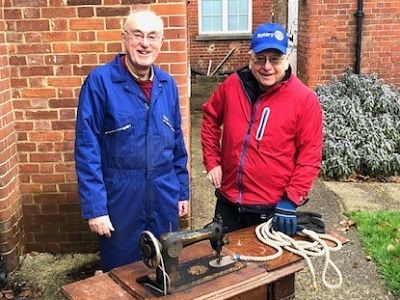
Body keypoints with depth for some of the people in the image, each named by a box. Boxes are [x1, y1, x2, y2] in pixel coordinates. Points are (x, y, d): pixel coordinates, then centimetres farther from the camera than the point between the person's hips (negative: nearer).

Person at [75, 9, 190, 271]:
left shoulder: (168, 84, 3)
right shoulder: (100, 81, -12)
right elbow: (87, 149, -13)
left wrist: (183, 191, 11)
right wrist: (94, 207, -15)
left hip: (165, 201, 4)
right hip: (120, 201, -4)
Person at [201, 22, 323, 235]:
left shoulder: (305, 98, -12)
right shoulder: (232, 86, -3)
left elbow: (310, 156, -12)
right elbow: (210, 119, 13)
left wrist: (291, 200, -16)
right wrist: (212, 161, 6)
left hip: (273, 209, -3)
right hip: (228, 202, 3)